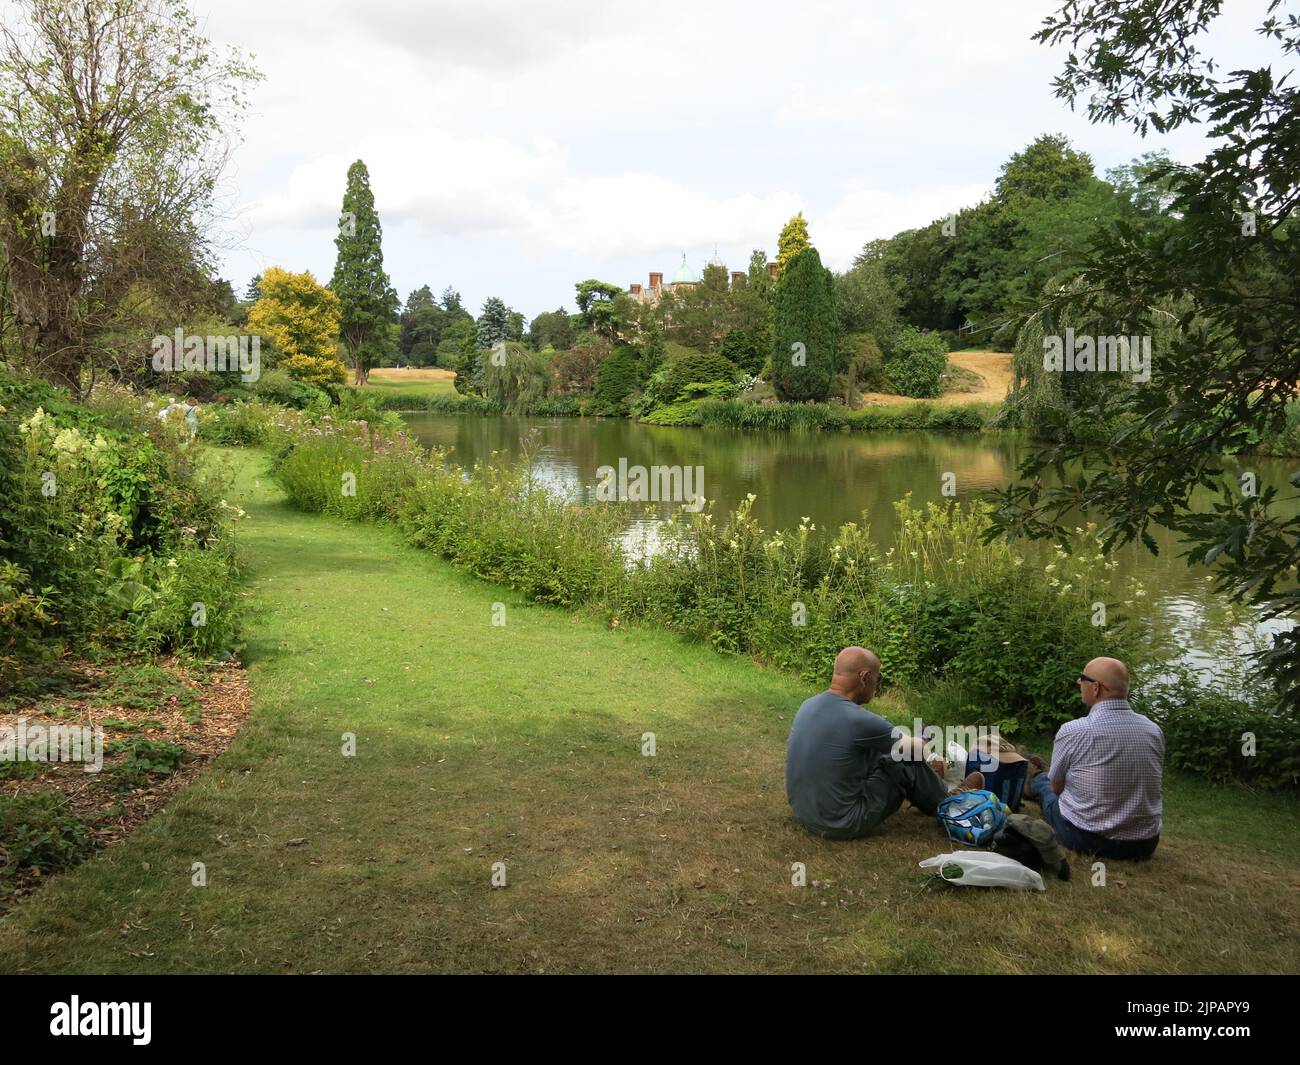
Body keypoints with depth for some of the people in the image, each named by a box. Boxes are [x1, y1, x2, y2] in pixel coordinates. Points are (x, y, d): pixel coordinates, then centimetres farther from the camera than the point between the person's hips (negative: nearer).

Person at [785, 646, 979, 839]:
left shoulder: (808, 706, -1)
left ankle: (929, 783, 45)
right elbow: (914, 747, -2)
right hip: (843, 826, -7)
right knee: (908, 763, 7)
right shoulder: (859, 721, -23)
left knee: (878, 751, 21)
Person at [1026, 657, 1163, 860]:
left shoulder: (1072, 731, -19)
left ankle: (1036, 777, 55)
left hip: (1085, 840, -4)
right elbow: (1150, 786, 10)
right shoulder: (1154, 731, -7)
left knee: (1043, 781, 24)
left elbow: (1057, 787, -3)